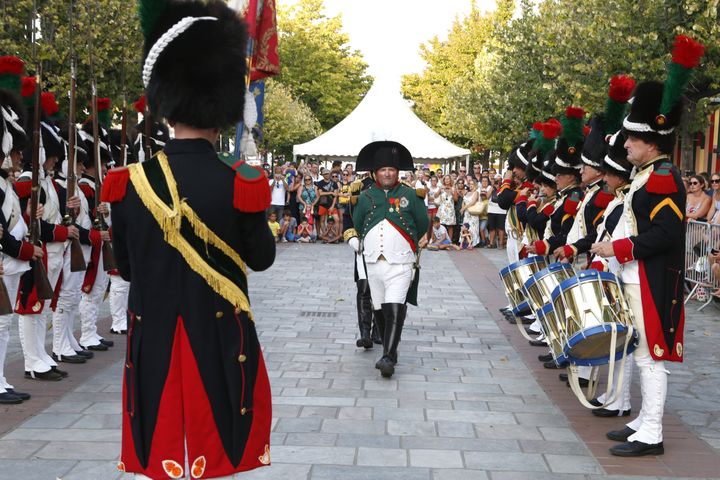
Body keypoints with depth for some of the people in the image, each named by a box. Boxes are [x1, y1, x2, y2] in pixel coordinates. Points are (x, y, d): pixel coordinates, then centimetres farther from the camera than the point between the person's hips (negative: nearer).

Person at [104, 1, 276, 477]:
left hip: (152, 341, 2)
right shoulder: (238, 184, -13)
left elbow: (126, 267, 6)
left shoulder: (130, 183, -6)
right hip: (221, 342, -2)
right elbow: (262, 258, 2)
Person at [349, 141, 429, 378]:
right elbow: (357, 225, 22)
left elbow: (423, 224, 11)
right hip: (373, 261, 4)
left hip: (400, 263, -4)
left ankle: (388, 357, -19)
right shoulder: (366, 197, 9)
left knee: (395, 310, -16)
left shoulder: (410, 195, 2)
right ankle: (390, 349, 24)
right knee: (380, 311, 10)